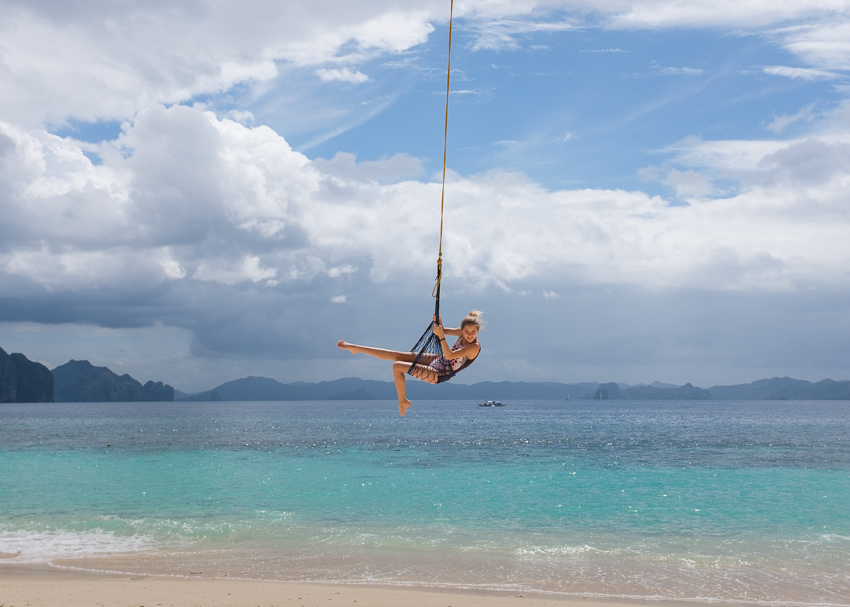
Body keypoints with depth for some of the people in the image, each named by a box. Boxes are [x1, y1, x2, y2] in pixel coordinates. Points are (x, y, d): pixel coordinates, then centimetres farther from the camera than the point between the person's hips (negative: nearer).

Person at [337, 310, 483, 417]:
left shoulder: (475, 347, -28)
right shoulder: (462, 333, -6)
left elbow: (449, 356, -36)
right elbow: (443, 330, 10)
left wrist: (441, 337, -42)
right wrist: (438, 322, -11)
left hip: (440, 374, -7)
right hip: (438, 360, 7)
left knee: (397, 367, -15)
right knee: (396, 355, 4)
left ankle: (402, 402, 5)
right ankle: (354, 348, 13)